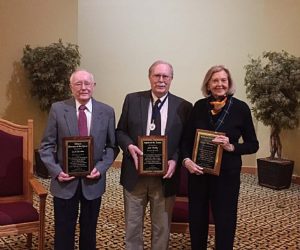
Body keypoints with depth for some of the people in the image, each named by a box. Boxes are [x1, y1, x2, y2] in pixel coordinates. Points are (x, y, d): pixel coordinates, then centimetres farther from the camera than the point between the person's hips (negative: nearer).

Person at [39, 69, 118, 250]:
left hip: (93, 182, 1)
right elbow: (47, 145, -1)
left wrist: (100, 168, -12)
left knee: (89, 231, 17)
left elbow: (112, 146, 2)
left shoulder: (107, 112, -2)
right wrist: (56, 170, -13)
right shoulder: (58, 109, -4)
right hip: (65, 181, -1)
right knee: (63, 232, 11)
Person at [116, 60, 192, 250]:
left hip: (165, 176, 0)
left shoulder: (184, 106, -1)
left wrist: (175, 160, -15)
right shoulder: (132, 99, 2)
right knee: (133, 225, 16)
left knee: (162, 228, 15)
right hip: (135, 174, 1)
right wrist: (129, 146, -14)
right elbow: (120, 131, 6)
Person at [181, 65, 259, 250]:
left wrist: (231, 147, -18)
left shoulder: (240, 108, -6)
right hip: (198, 172, 2)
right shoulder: (199, 106, 0)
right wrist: (186, 159, -12)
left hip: (227, 174, -2)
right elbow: (187, 138, 6)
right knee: (197, 218, 14)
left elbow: (253, 144, -1)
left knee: (225, 220, 8)